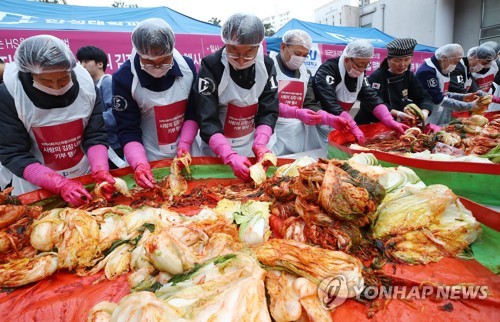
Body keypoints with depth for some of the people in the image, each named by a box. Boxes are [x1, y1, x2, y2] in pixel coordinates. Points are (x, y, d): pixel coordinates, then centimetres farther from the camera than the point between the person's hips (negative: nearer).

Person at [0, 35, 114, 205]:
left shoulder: (86, 85, -14)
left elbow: (96, 136, -10)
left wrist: (100, 171, -27)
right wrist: (61, 184, -27)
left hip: (86, 179, 2)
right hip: (36, 187, -2)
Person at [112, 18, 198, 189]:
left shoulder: (187, 66, -9)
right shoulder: (124, 78, -16)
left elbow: (193, 113, -1)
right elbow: (127, 130, -13)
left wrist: (184, 145, -12)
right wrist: (140, 164, -26)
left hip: (185, 153, 3)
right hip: (149, 159, -2)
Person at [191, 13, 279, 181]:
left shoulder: (267, 66, -8)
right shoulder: (211, 66, -19)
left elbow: (269, 111, -7)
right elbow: (207, 121, -22)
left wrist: (260, 144, -23)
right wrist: (230, 156, -33)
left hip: (252, 148, 3)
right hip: (216, 150, -3)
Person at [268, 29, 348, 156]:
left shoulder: (305, 72, 16)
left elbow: (310, 105, 12)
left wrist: (330, 118, -6)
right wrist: (296, 113, -24)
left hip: (301, 133, 6)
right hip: (275, 133, -5)